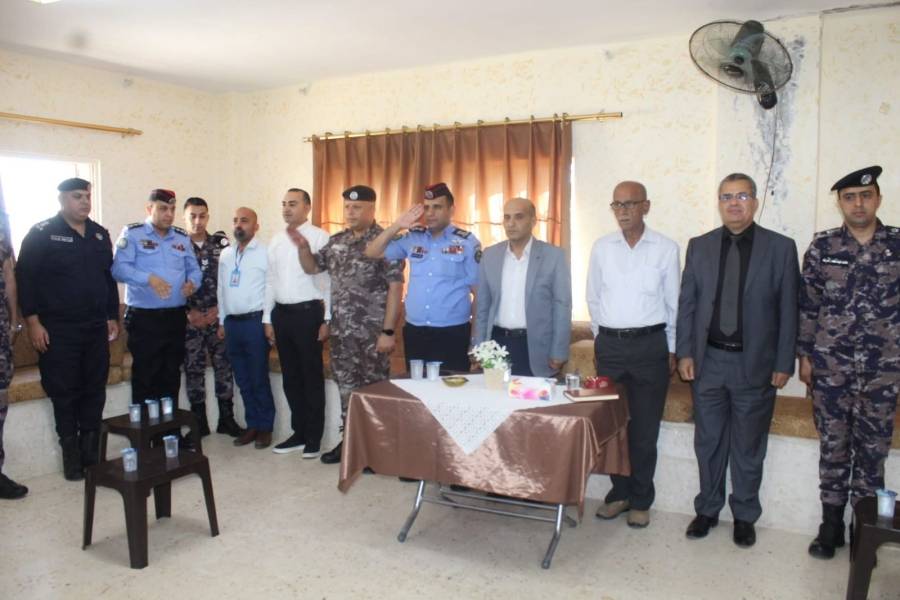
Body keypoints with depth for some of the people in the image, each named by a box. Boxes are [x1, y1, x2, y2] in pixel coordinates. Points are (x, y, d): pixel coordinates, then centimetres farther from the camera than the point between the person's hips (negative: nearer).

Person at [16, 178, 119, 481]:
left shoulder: (100, 234, 12)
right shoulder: (41, 234, -4)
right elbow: (25, 278, -7)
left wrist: (113, 316, 14)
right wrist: (33, 322, -12)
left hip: (96, 328, 5)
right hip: (58, 331, -5)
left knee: (95, 392, 8)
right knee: (64, 394, 3)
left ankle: (92, 453, 20)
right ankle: (71, 456, 14)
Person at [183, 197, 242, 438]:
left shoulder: (221, 242, 5)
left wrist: (220, 308, -6)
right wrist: (189, 312, -9)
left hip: (218, 315, 1)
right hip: (190, 318, -1)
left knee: (224, 364, 4)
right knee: (193, 368, 4)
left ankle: (226, 418, 14)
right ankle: (199, 421, 15)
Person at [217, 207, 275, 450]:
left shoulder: (264, 253, -6)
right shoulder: (225, 254, 13)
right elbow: (221, 289, 16)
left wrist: (268, 321, -14)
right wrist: (222, 321, 14)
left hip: (254, 321, -6)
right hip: (231, 322, 6)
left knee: (259, 379, 1)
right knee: (242, 379, 12)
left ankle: (265, 427, 14)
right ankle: (252, 425, 23)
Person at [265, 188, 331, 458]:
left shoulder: (319, 237, -7)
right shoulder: (276, 240, 12)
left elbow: (329, 280, -10)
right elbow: (270, 281, 15)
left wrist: (327, 319, -13)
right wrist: (269, 319, 12)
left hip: (308, 312, -6)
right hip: (282, 313, 6)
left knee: (312, 376, 3)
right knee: (290, 376, 13)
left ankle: (314, 438, 15)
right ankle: (299, 433, 26)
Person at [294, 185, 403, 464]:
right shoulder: (336, 241, 10)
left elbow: (395, 288, -14)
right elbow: (311, 267, 18)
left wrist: (388, 331, -17)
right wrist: (303, 247, -3)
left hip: (371, 333, -6)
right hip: (341, 331, 6)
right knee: (346, 387, 15)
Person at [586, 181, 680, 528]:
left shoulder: (666, 249, -2)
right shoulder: (601, 248, 4)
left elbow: (673, 303, 3)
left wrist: (672, 350, 5)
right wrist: (601, 338, 11)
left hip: (650, 345, -2)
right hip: (609, 345, 2)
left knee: (644, 428, 5)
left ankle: (641, 500, 21)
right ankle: (619, 492, 25)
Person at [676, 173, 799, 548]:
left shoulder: (781, 248, -2)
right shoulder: (699, 246, 4)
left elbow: (788, 310, -2)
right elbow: (687, 303, 5)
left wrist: (784, 364, -5)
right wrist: (684, 353, -1)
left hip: (755, 365, -2)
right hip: (708, 361, 2)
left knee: (748, 448, 11)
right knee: (708, 443, 13)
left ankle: (744, 516, 28)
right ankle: (707, 509, 29)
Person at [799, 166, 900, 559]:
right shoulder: (822, 247, 0)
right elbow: (807, 306, 4)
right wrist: (804, 355, 2)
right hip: (830, 368, 0)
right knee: (833, 447, 9)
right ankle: (831, 524, 22)